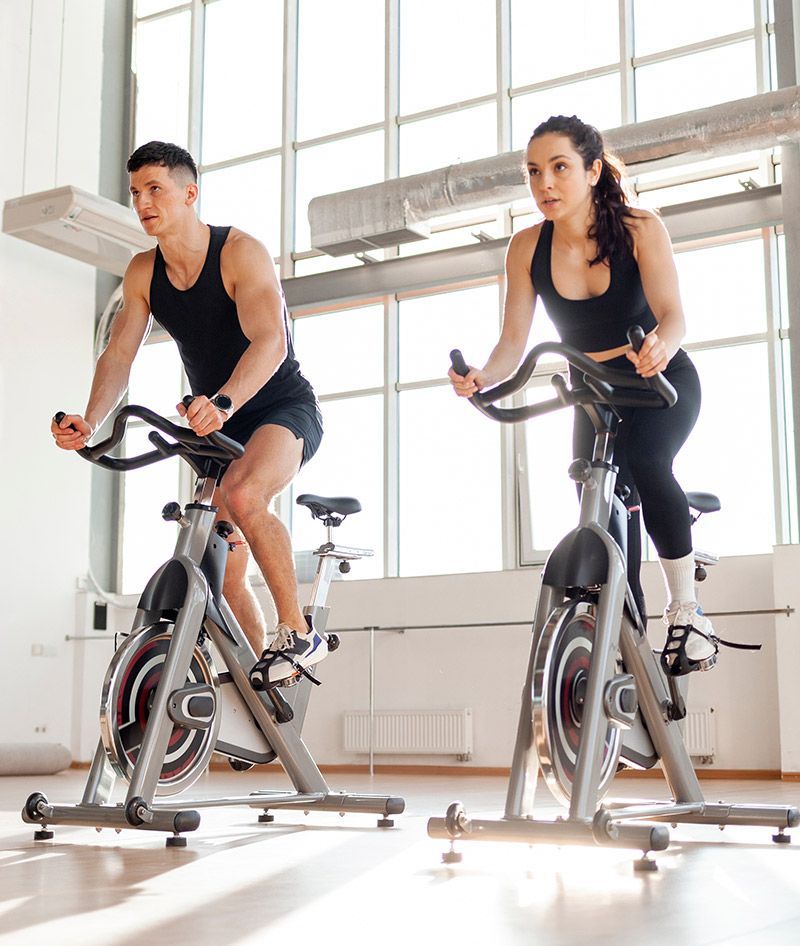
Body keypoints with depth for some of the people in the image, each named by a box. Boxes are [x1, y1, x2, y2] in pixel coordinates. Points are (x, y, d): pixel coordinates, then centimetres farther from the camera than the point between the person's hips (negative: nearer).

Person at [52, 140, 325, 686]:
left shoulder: (241, 252, -19)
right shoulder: (143, 273, -1)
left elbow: (270, 342, -33)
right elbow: (118, 356, -8)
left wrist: (222, 402, -51)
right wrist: (90, 423, -27)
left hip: (285, 410, -7)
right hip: (219, 425, 7)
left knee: (242, 494, -36)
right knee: (223, 569, 3)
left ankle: (298, 634, -21)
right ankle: (262, 680, 19)